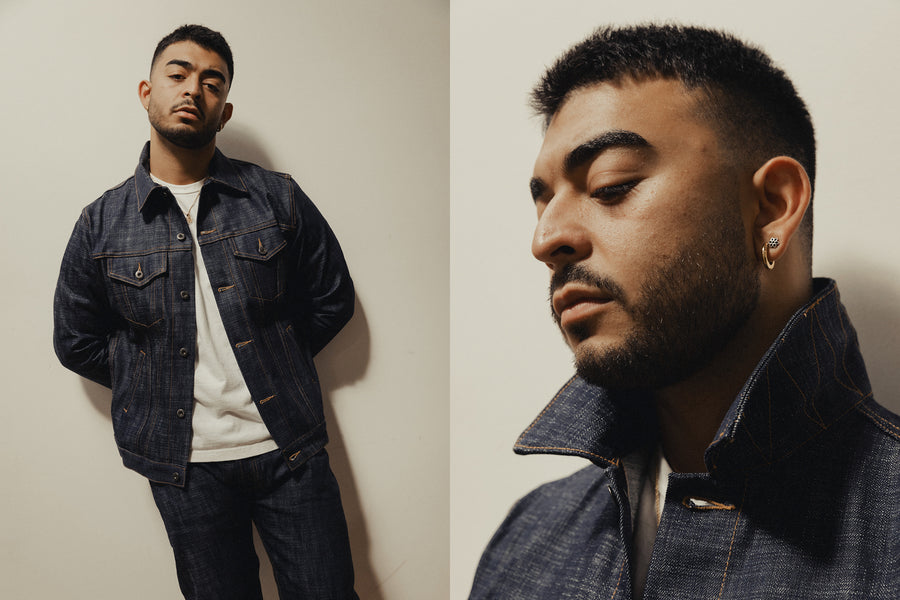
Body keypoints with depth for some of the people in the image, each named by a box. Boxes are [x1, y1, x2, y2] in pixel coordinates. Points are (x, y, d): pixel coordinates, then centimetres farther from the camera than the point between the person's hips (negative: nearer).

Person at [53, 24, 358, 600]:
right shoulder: (101, 224, 0)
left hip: (290, 449, 0)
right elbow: (76, 342, 10)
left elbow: (333, 299, 7)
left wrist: (269, 360, 0)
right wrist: (162, 379, 2)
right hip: (186, 466, 1)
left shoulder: (277, 198, -1)